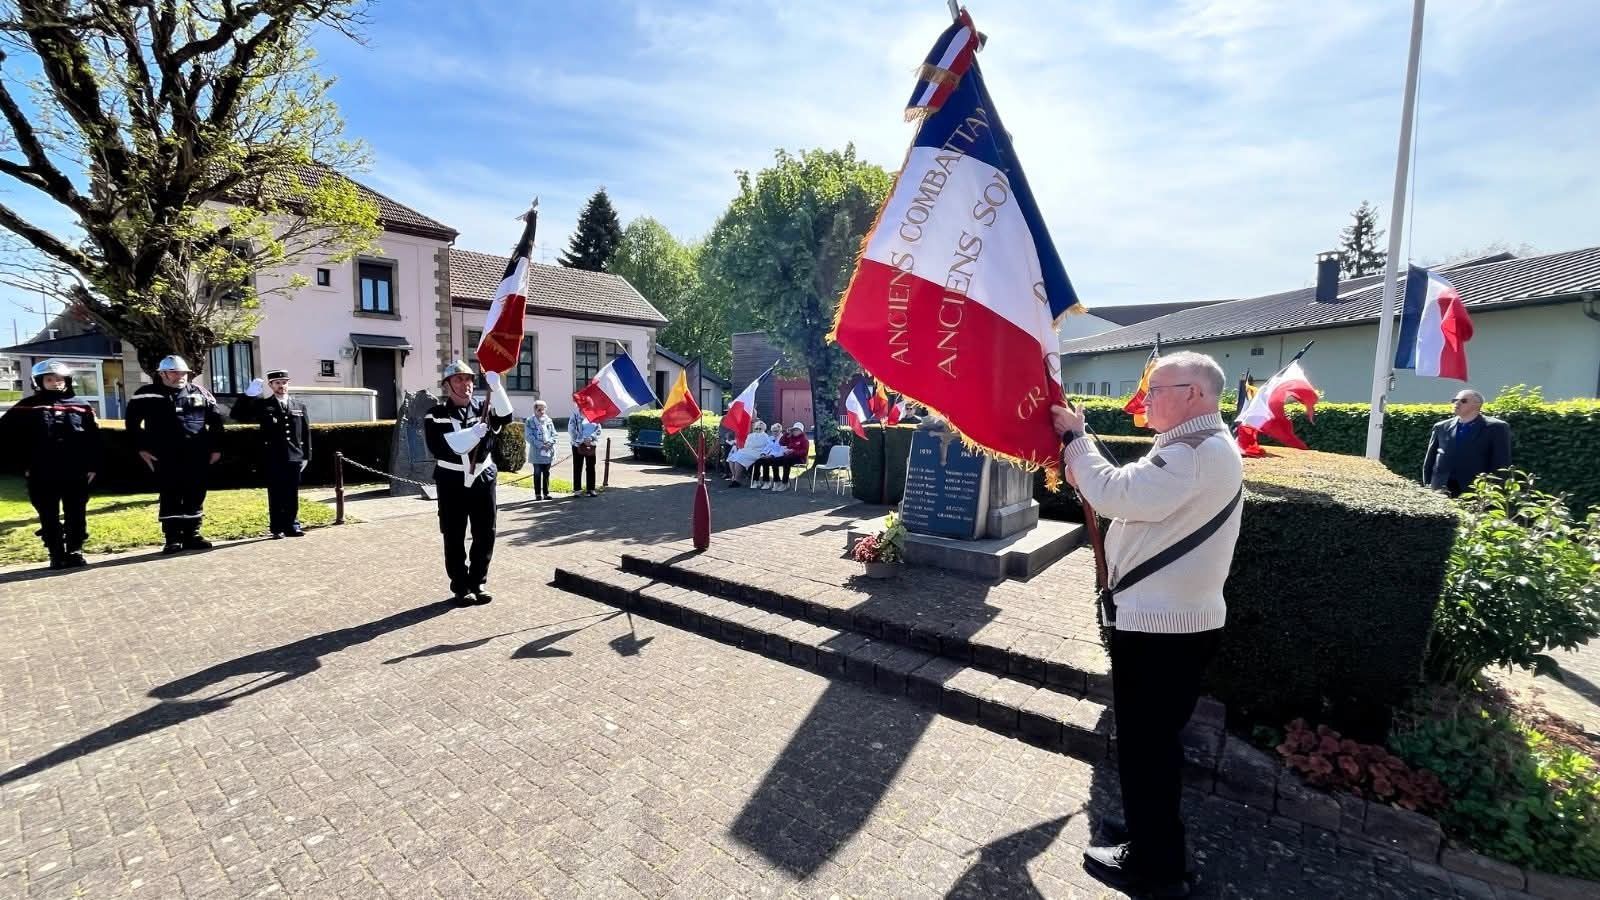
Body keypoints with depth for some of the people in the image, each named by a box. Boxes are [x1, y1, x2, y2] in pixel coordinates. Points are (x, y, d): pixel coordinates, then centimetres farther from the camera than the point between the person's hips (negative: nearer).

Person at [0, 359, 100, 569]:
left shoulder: (81, 407, 6)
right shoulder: (26, 407, 3)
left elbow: (93, 439, 6)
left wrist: (92, 466, 1)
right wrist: (24, 462, -1)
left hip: (76, 473, 0)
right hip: (42, 474, 0)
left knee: (76, 514, 7)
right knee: (49, 516, 6)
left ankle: (75, 551, 18)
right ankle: (57, 555, 15)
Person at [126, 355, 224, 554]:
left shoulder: (200, 394, 10)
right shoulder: (147, 395, 4)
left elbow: (216, 421, 12)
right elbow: (132, 422, 5)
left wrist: (216, 447, 7)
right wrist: (141, 448, 0)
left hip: (198, 456, 2)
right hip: (166, 458, -2)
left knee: (195, 496, 6)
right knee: (171, 497, 1)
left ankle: (192, 535, 15)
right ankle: (173, 539, 7)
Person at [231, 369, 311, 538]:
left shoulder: (299, 406, 11)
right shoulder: (262, 405, 4)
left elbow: (306, 433, 10)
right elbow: (237, 415, -5)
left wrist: (306, 456, 6)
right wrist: (248, 395, -14)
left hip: (294, 458, 2)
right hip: (273, 459, -2)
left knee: (292, 495, 7)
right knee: (276, 495, 3)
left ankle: (292, 526, 15)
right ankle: (277, 528, 11)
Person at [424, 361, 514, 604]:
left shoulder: (483, 408, 5)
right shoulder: (436, 415, -1)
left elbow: (505, 415, -16)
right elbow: (439, 447, -15)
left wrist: (496, 387, -29)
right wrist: (473, 433, -25)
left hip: (483, 479, 2)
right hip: (453, 483, -2)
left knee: (485, 535, 6)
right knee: (454, 538, 4)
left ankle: (477, 584, 21)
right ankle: (461, 588, 16)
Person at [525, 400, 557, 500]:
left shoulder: (549, 420, 8)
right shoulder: (530, 421, -2)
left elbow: (554, 434, 8)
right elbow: (529, 436, -8)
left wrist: (549, 443, -10)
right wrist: (540, 445, -15)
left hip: (548, 451, 3)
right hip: (537, 452, -3)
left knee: (546, 473, 9)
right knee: (537, 473, 3)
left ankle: (546, 493, 16)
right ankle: (538, 494, 11)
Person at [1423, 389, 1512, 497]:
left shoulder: (1496, 427, 3)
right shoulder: (1441, 427, 12)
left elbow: (1501, 463, -1)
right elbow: (1429, 459, 13)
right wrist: (1428, 484, 5)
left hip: (1476, 490, -3)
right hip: (1440, 489, 3)